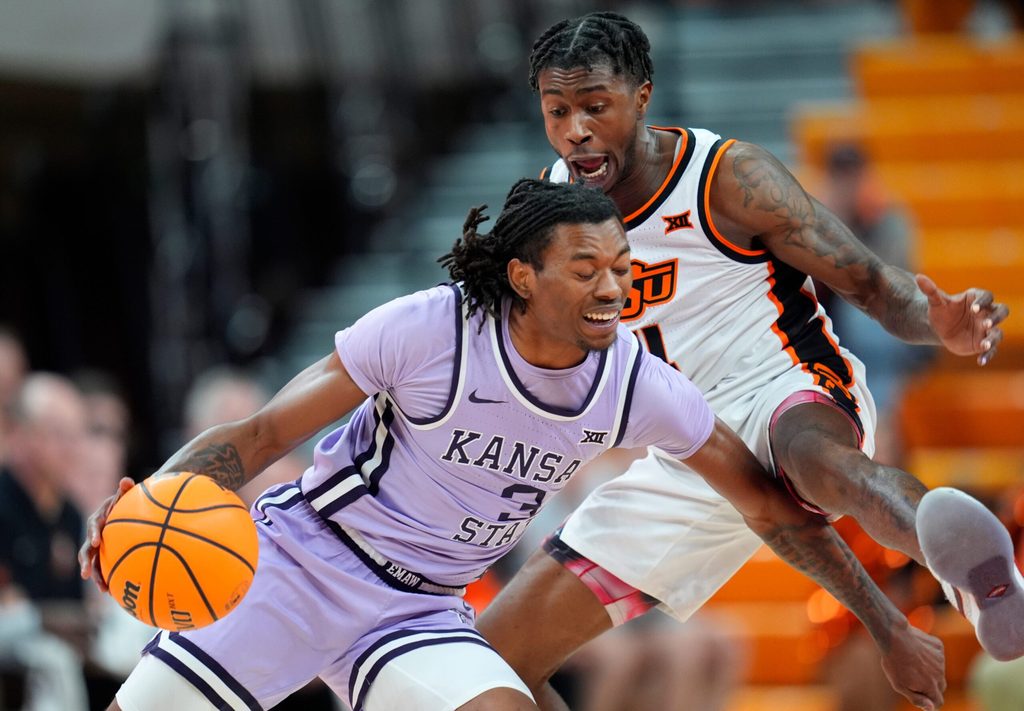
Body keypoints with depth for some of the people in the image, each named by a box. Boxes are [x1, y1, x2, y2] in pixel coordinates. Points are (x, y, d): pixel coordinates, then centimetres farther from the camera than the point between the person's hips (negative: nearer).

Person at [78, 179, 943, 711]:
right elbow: (264, 433, -14)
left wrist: (891, 628, 4)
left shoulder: (641, 389, -11)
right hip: (300, 556, -2)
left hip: (419, 612, 3)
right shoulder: (429, 329, -21)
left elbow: (776, 510, 2)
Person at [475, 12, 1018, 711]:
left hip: (791, 394, -7)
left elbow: (871, 282, -14)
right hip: (687, 463, 7)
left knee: (813, 453, -47)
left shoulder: (730, 177, -13)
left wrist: (940, 323, -34)